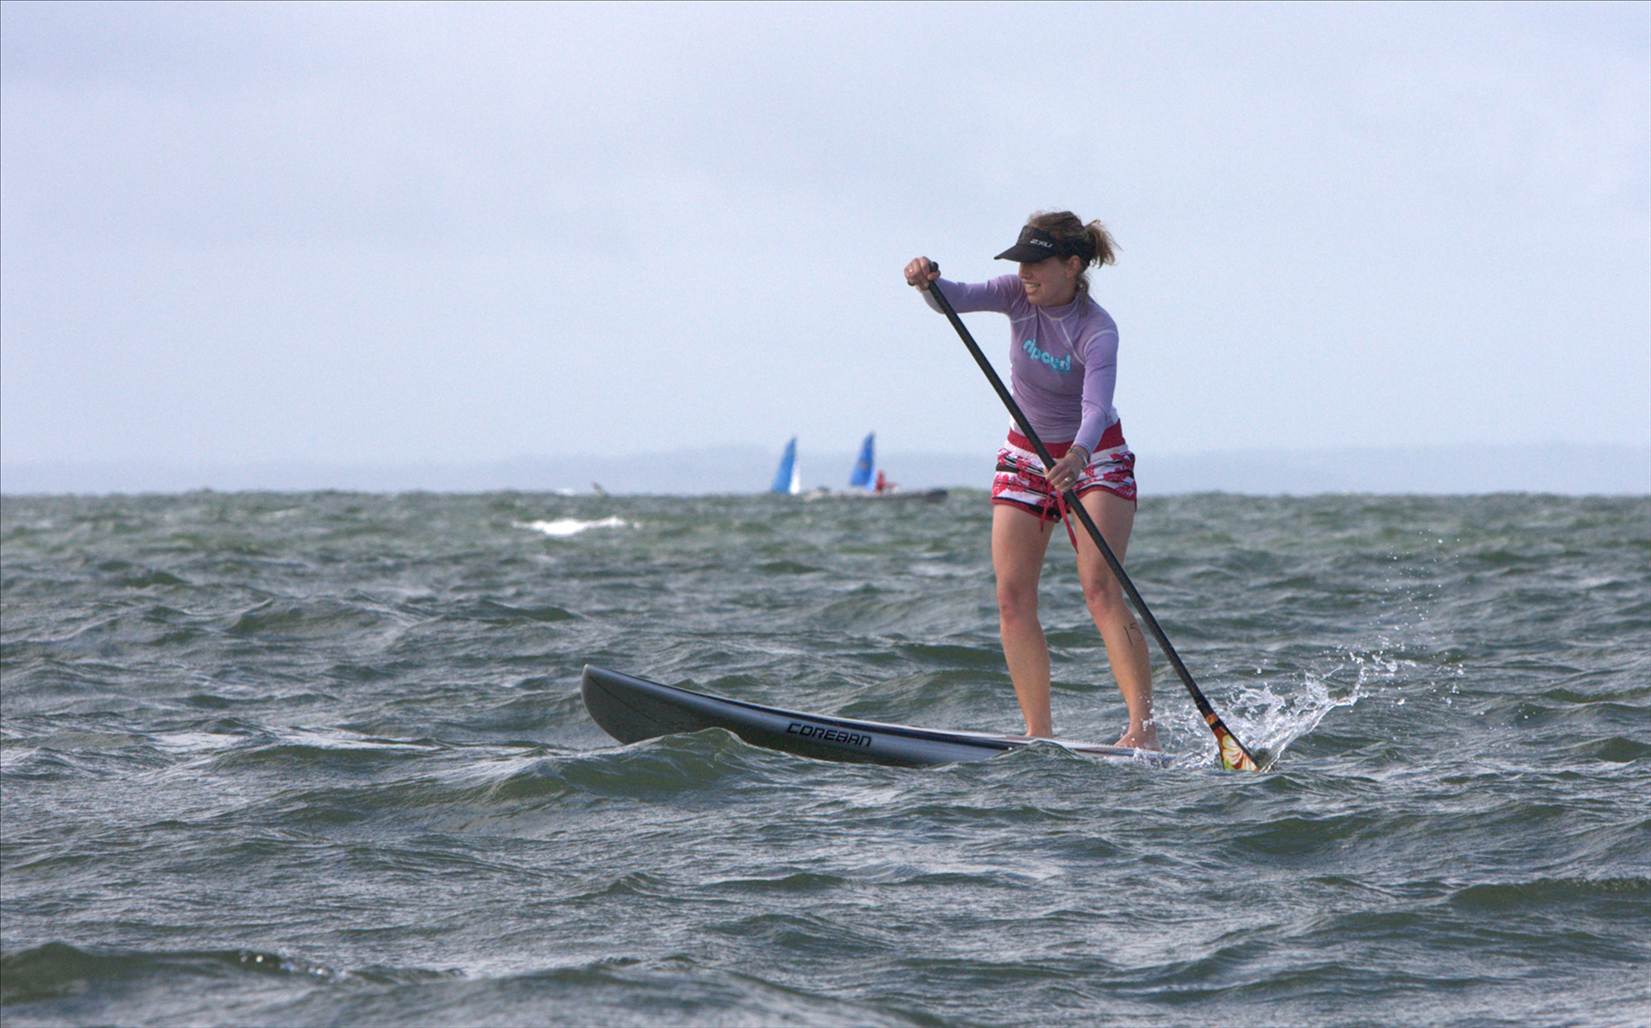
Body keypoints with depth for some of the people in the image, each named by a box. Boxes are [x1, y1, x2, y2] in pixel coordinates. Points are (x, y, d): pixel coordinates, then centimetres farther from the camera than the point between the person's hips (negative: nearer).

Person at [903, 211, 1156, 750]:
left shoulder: (1097, 331, -24)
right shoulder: (1020, 296, -9)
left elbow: (1096, 407, -38)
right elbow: (959, 298, -24)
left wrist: (1078, 454, -57)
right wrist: (928, 282, -46)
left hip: (1095, 456, -5)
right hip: (1026, 457, 6)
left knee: (1101, 589, -22)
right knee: (1012, 596, -6)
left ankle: (1143, 725, -25)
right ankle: (1039, 734, -5)